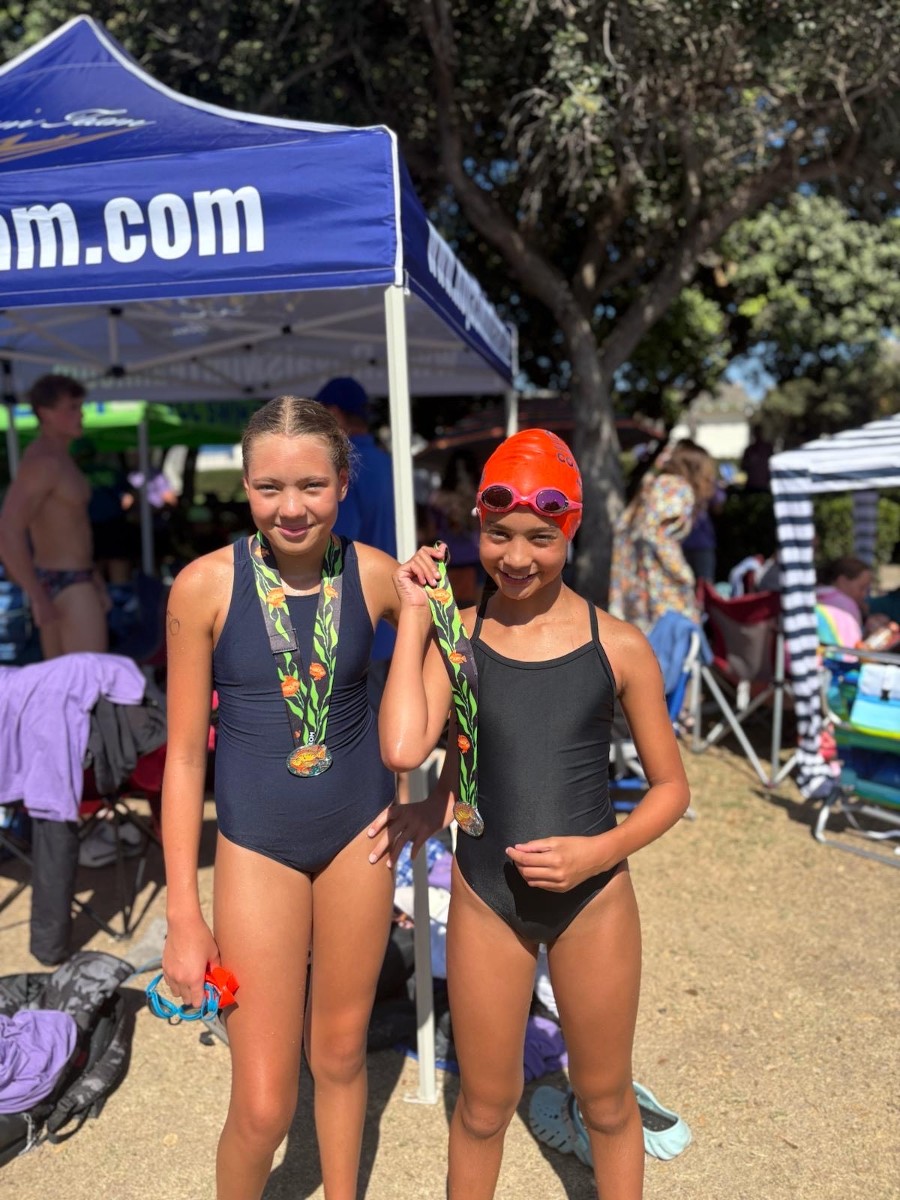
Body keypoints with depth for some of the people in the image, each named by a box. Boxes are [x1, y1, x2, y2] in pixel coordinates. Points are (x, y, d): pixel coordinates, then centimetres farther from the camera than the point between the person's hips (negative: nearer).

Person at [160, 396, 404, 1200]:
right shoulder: (205, 585, -15)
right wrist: (183, 915, -8)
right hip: (258, 842, -2)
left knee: (340, 1051, 20)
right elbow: (184, 752, -9)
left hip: (361, 829, 2)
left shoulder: (375, 574, -10)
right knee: (263, 1107, 3)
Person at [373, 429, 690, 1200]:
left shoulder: (619, 645, -10)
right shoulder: (454, 634, -8)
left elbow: (671, 787, -1)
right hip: (485, 897, 1)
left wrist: (600, 853, -17)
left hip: (594, 899, 0)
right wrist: (415, 613, -18)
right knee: (484, 1106, 19)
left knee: (606, 1101, 21)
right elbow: (403, 750, -25)